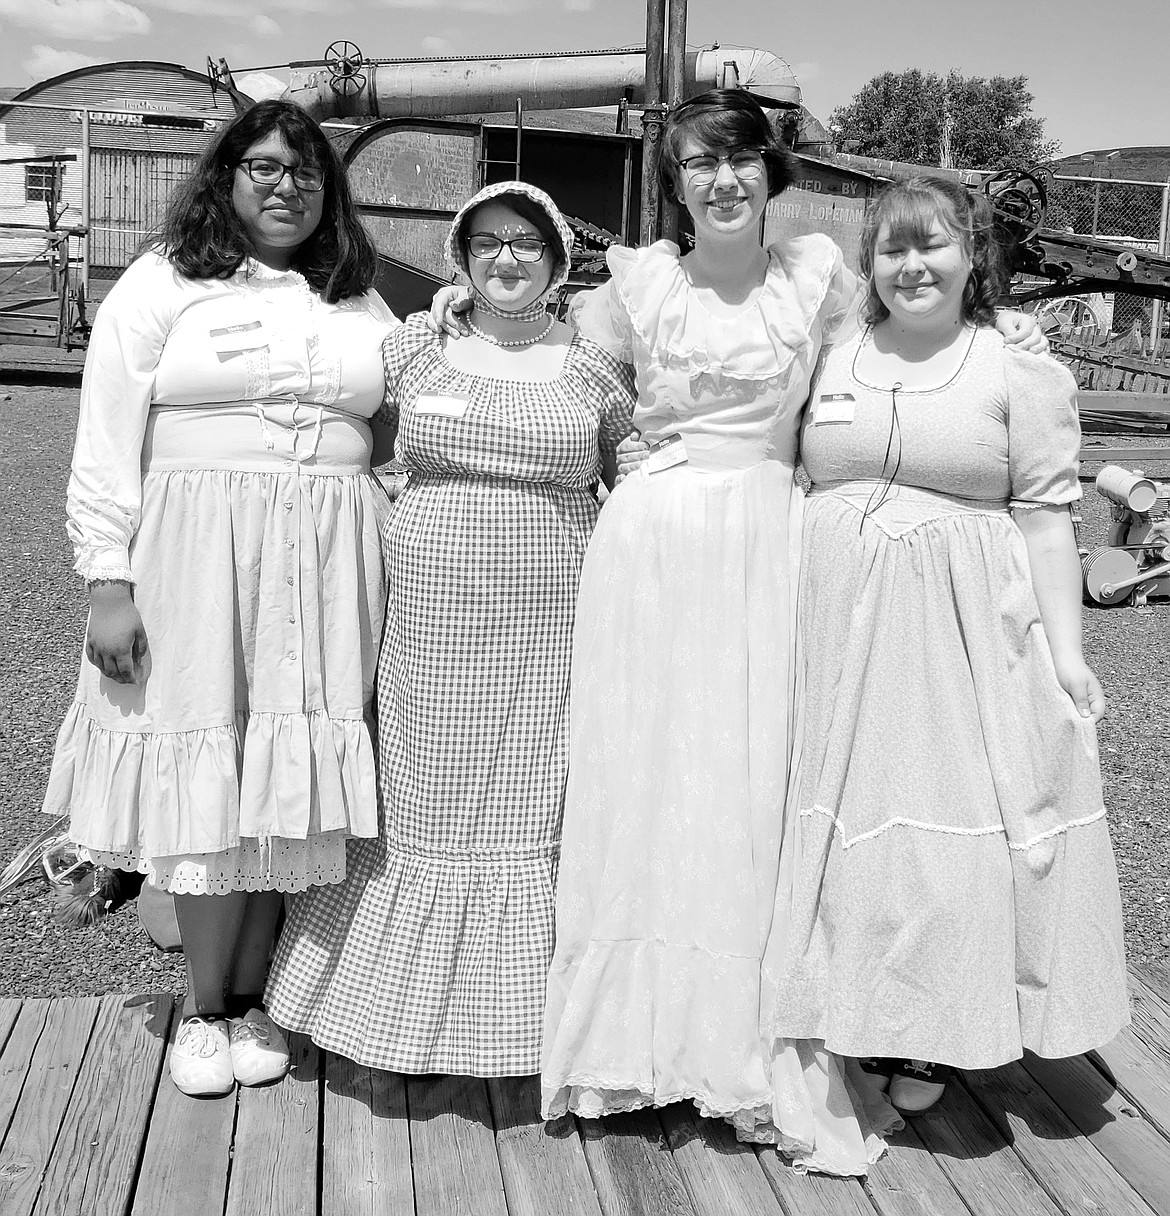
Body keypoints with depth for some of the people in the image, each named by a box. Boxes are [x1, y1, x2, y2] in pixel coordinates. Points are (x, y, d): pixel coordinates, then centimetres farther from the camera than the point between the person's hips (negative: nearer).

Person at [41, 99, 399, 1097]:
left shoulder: (361, 303, 15)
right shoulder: (163, 284, 2)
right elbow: (107, 444, -3)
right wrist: (110, 582, -10)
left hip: (327, 568, 3)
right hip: (195, 559, -3)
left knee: (284, 785, 6)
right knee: (206, 786, 1)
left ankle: (247, 998, 22)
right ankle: (204, 1005, 20)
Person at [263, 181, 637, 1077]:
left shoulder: (593, 364, 4)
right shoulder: (415, 346, 6)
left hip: (550, 634, -1)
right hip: (432, 625, 1)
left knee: (538, 813, 5)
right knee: (426, 809, 9)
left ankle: (533, 1016, 21)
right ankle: (418, 1014, 26)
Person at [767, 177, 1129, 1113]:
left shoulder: (1021, 372, 0)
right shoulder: (833, 362, 10)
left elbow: (1045, 514, -2)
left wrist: (1066, 649, -6)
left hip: (962, 633, -3)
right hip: (840, 624, 3)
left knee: (948, 806, 1)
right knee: (842, 810, 7)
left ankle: (929, 1039, 19)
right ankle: (844, 1015, 25)